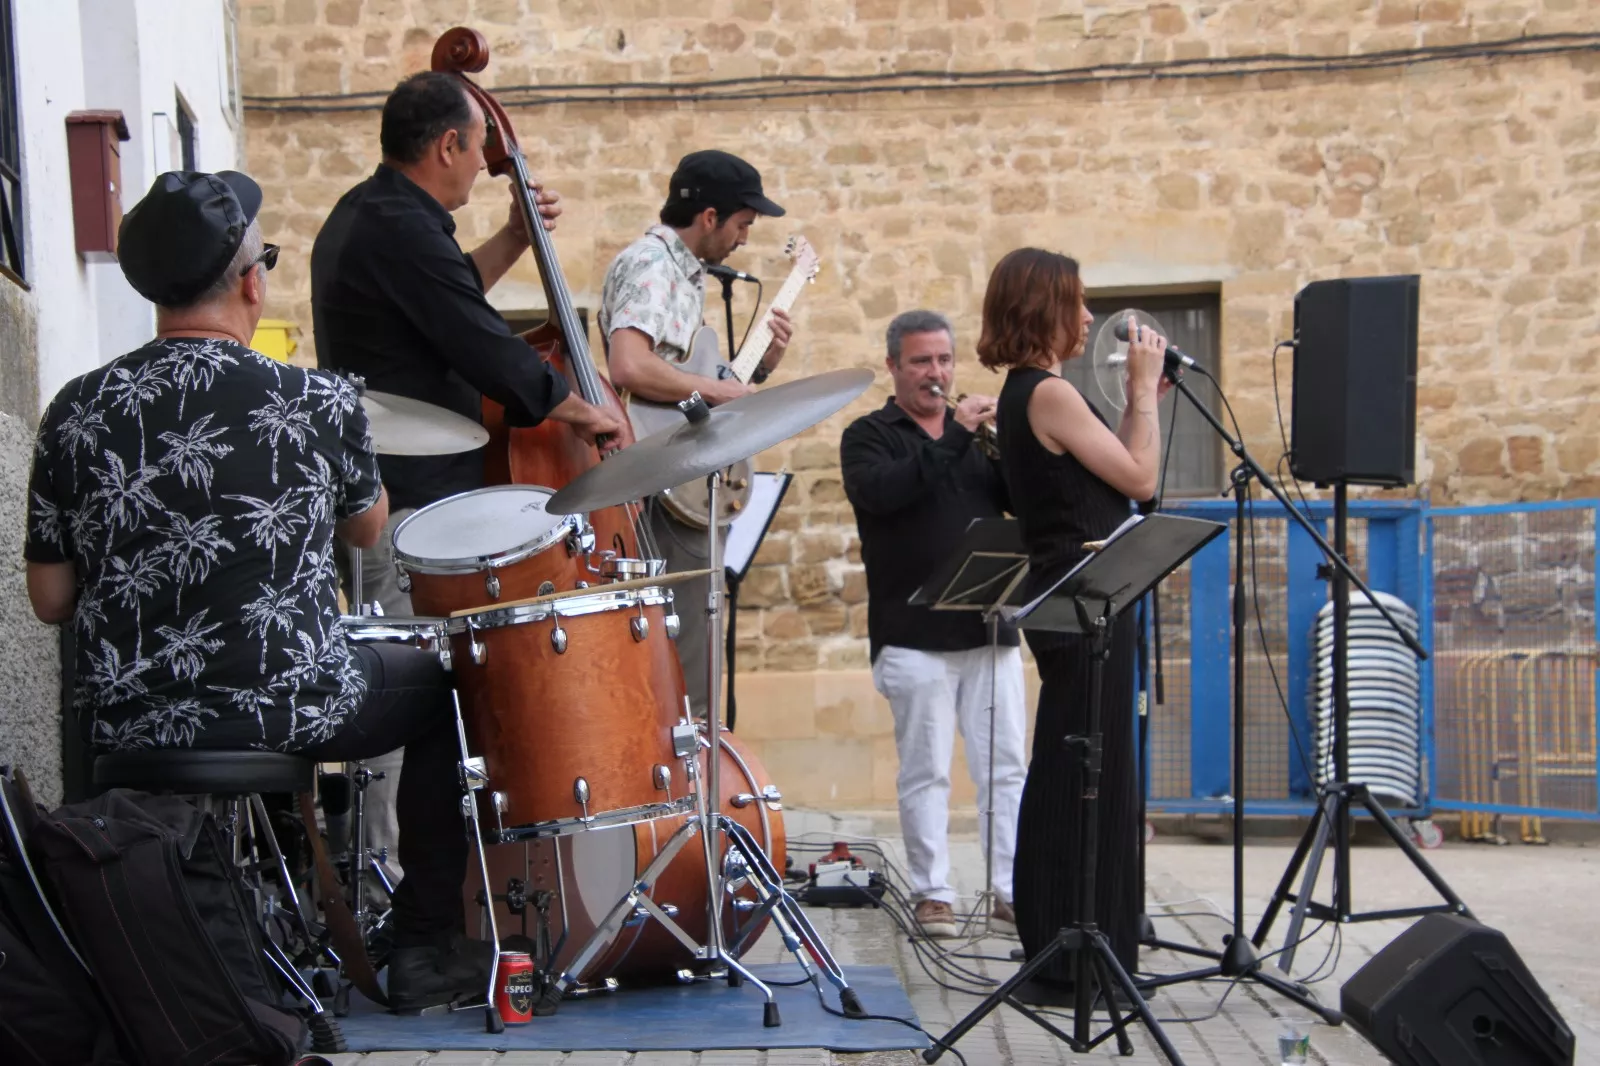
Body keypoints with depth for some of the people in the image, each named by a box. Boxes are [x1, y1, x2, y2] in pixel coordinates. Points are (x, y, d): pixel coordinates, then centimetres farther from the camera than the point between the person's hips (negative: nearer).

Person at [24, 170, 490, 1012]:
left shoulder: (76, 413, -7)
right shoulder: (316, 403, -14)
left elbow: (50, 602, 0)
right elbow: (367, 528, 6)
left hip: (127, 729, 4)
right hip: (288, 714, -3)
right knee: (440, 683, 23)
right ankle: (426, 950, 24)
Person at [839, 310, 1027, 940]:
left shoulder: (978, 434, 18)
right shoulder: (870, 436, 4)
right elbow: (878, 492, -17)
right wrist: (952, 439, -20)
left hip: (989, 629, 4)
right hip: (915, 636, -4)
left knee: (1007, 765, 4)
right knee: (926, 770, 0)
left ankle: (1012, 889, 9)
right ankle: (931, 893, 7)